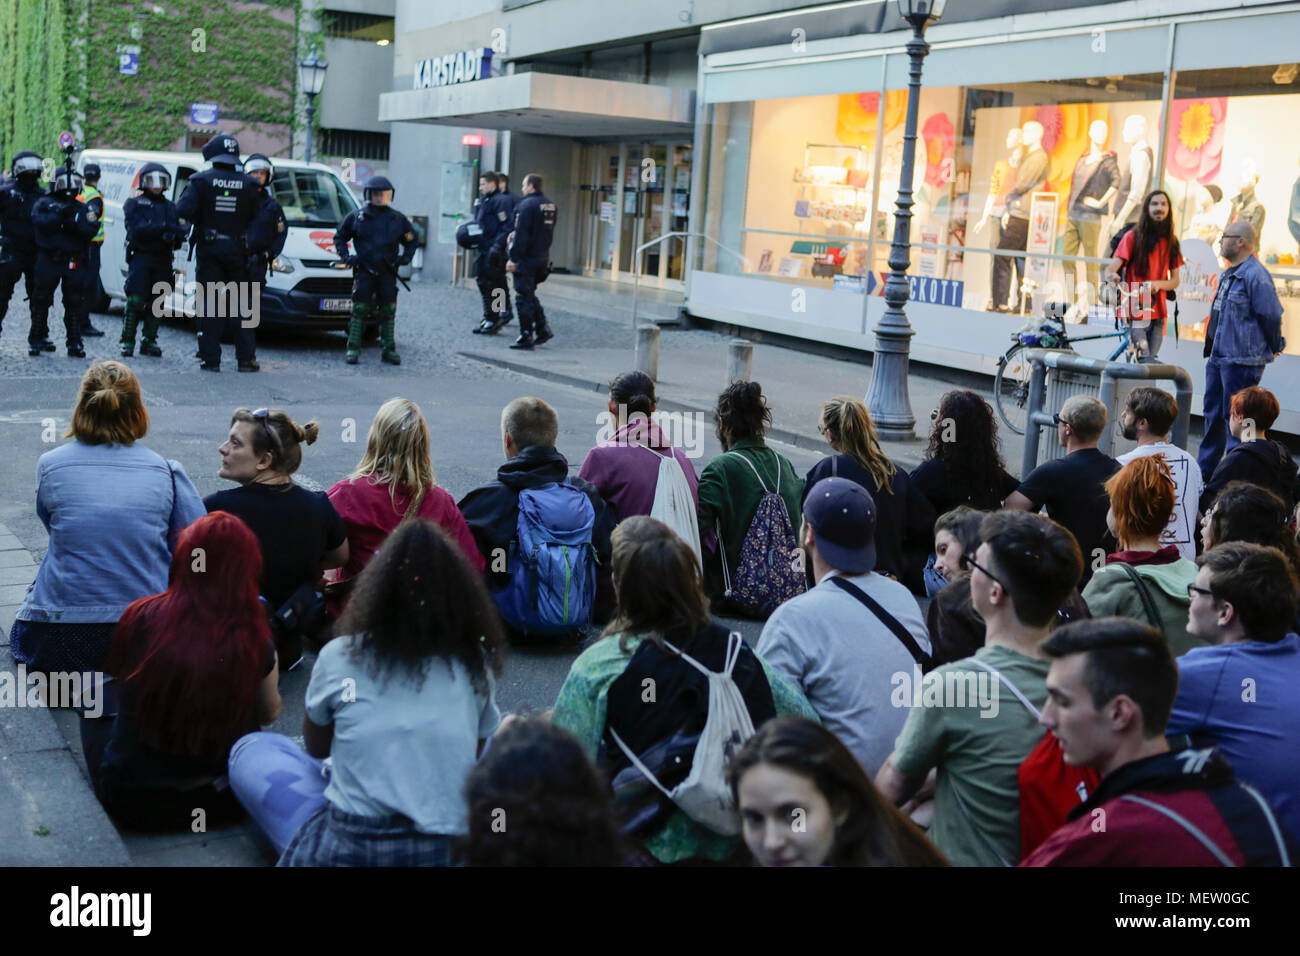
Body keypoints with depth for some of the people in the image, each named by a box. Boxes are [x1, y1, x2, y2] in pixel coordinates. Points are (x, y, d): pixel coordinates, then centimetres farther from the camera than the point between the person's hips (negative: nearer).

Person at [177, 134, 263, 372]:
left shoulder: (201, 180, -6)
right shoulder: (248, 185, -1)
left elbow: (183, 211, -14)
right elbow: (257, 218, -1)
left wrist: (199, 221, 5)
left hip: (208, 248, -1)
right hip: (238, 251, 1)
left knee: (210, 303, 2)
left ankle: (211, 358, 0)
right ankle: (246, 357, 7)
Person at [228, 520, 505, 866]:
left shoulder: (340, 657, -5)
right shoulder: (476, 667, -2)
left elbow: (316, 747, 13)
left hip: (348, 852, -2)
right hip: (450, 850, 2)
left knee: (250, 749, 19)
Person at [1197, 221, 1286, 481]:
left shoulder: (1255, 276, -18)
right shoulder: (1228, 275, 14)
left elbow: (1271, 316, -16)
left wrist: (1274, 349, -3)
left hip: (1242, 360, -10)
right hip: (1217, 357, 10)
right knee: (1213, 414, 17)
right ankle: (1205, 472, 29)